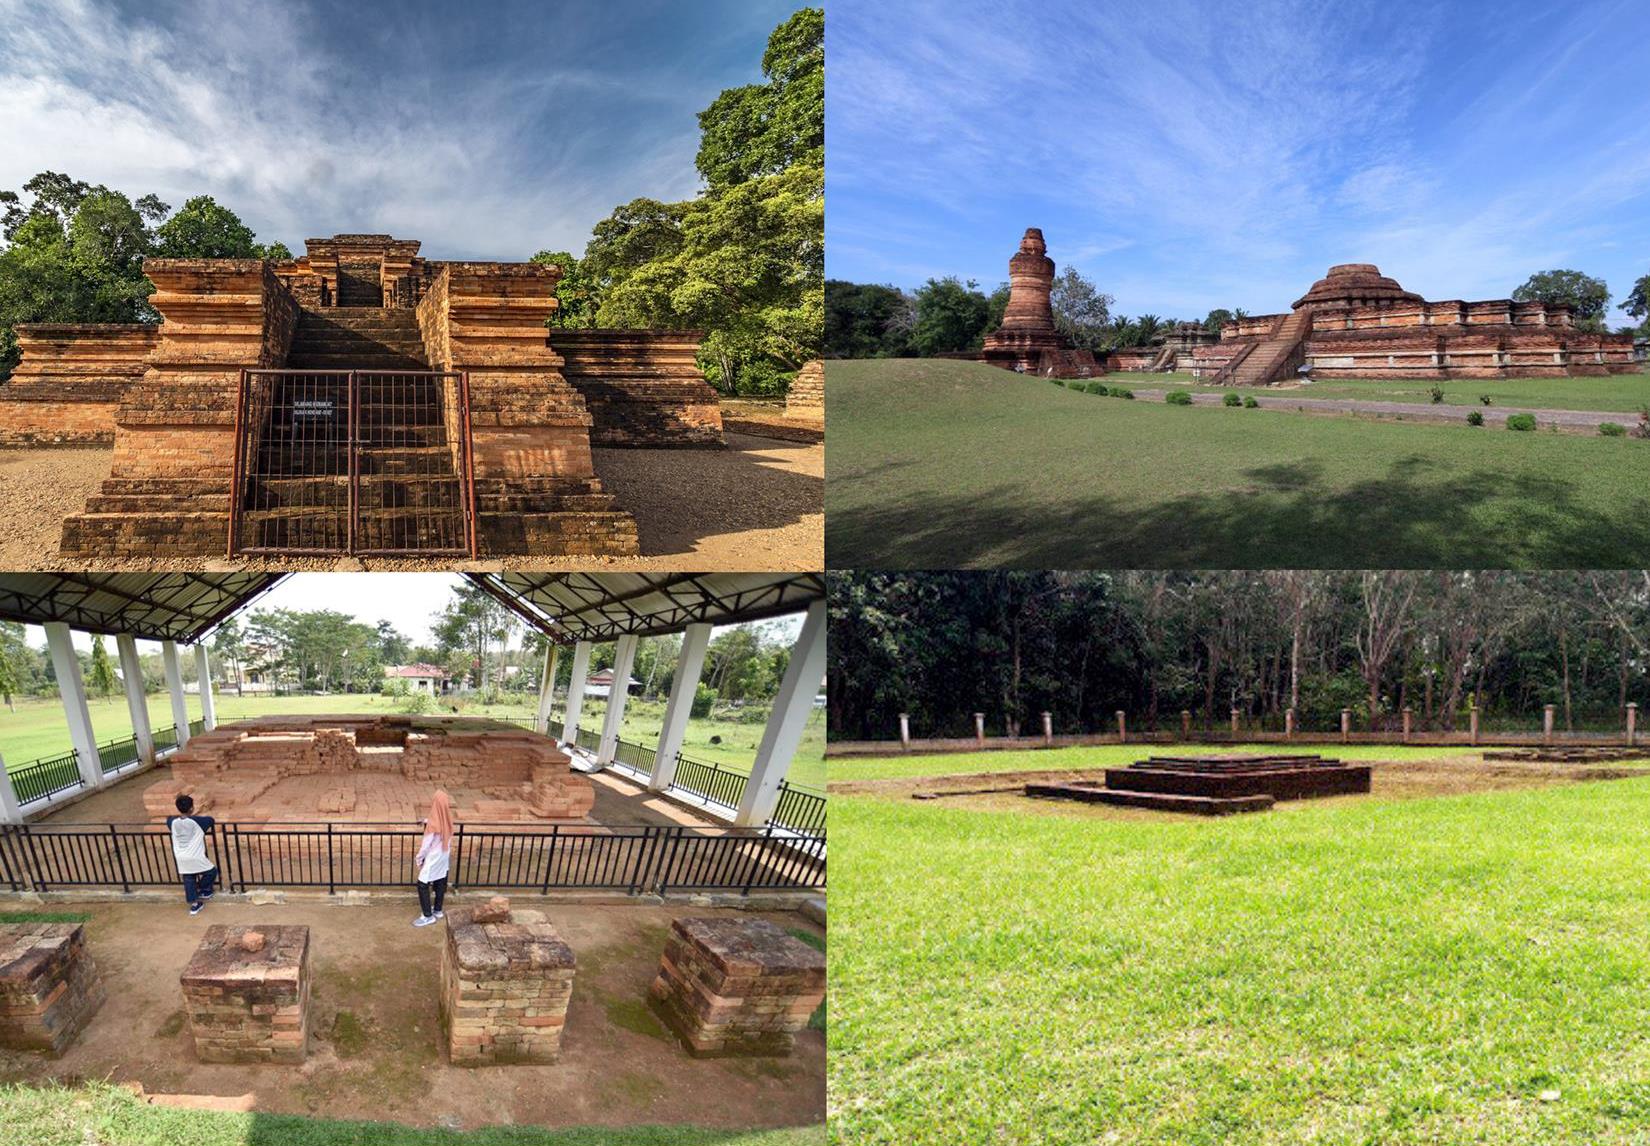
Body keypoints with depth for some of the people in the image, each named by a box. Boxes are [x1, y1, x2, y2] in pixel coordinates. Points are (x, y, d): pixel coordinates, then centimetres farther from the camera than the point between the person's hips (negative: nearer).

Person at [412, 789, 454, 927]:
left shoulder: (433, 824, -28)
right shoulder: (447, 819, -7)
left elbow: (426, 844, -20)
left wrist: (418, 858, -6)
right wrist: (427, 822, 24)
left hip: (433, 859, -7)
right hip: (444, 857, 7)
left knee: (423, 885, 3)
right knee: (440, 884, 20)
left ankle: (428, 916, 7)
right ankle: (437, 910, 33)